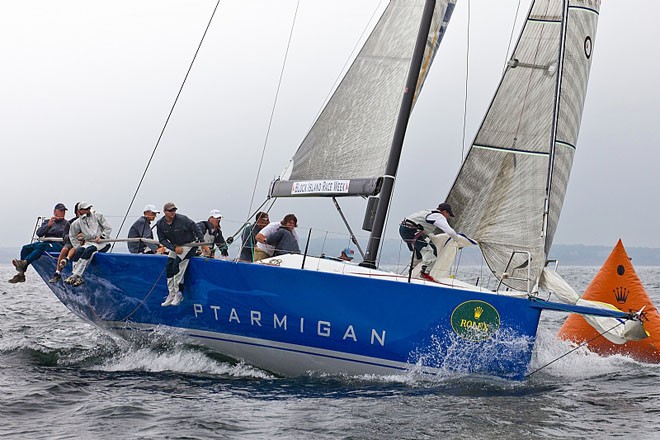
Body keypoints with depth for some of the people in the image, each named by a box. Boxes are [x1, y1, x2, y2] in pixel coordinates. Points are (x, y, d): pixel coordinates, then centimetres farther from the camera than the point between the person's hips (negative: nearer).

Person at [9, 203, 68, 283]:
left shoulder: (66, 224, 17)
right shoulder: (47, 222, 26)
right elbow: (39, 233, 9)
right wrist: (48, 225, -5)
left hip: (58, 244, -4)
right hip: (45, 242, 4)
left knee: (41, 246, -35)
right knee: (26, 248, -19)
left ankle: (24, 262, -51)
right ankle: (21, 274, -25)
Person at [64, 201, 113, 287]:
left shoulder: (97, 215, 4)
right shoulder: (78, 222, 9)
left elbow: (108, 228, 2)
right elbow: (72, 236, 20)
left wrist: (101, 237, -12)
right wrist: (78, 247, 8)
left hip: (103, 243, -3)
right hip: (89, 242, 3)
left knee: (88, 250, -31)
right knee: (79, 250, -27)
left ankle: (75, 275, -37)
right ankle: (78, 278, -35)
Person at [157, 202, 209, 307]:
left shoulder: (182, 220, -23)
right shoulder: (160, 224, -9)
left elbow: (196, 229, -13)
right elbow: (162, 240, -4)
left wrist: (203, 244, -12)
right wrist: (174, 248, -18)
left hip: (189, 245, -6)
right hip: (175, 246, 6)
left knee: (177, 265, -20)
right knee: (168, 266, -5)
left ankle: (178, 294, -14)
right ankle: (171, 295, 3)